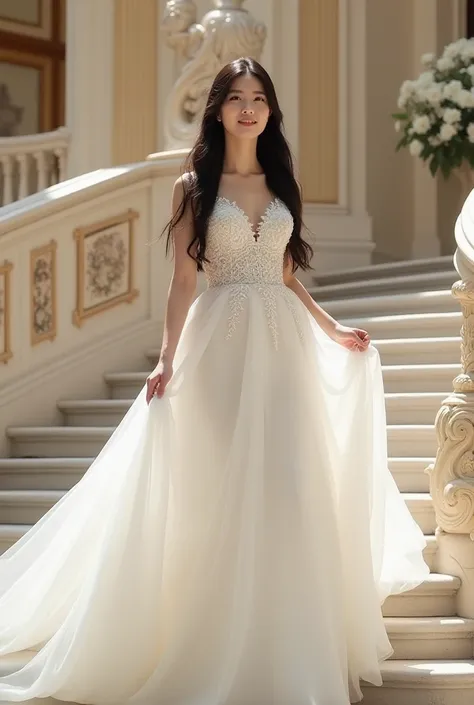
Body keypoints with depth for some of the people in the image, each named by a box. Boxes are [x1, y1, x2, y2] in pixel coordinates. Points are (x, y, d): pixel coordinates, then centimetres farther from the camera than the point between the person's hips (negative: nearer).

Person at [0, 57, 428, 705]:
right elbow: (183, 281, -2)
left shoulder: (282, 183, 12)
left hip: (282, 341, 3)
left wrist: (333, 330, 16)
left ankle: (288, 641, 12)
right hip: (221, 342, -3)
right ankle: (222, 641, 9)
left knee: (286, 486, 1)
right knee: (220, 486, -2)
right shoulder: (194, 186, 1)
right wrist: (167, 360, -10)